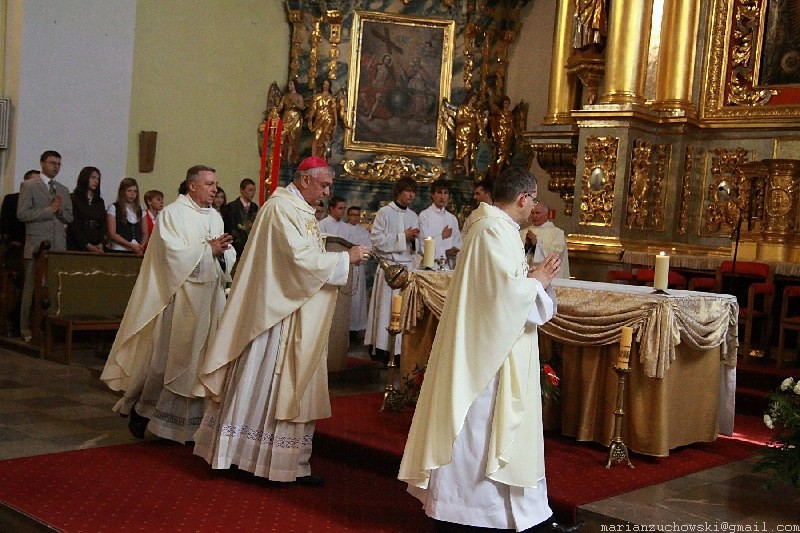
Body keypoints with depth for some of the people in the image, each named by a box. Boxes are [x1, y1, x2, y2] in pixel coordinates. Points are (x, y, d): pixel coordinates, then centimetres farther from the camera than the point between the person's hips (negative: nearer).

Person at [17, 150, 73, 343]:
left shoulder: (63, 190, 19)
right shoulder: (28, 186, 3)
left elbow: (69, 218, 17)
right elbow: (22, 214, -8)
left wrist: (60, 210, -4)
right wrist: (49, 210, -11)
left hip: (59, 246, 4)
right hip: (37, 245, -4)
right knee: (32, 289, -2)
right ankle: (27, 330, 3)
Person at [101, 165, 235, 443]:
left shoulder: (216, 217, 14)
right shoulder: (172, 213, -6)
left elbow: (228, 256, 13)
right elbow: (172, 253, -17)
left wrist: (223, 251, -10)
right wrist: (208, 248, -15)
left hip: (209, 298, 7)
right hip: (180, 297, -7)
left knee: (202, 356, 6)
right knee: (166, 355, -1)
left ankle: (194, 417, 14)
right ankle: (141, 409, 14)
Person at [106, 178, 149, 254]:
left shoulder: (140, 210, 15)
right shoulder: (113, 208, 3)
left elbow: (145, 233, 15)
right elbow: (112, 234, -5)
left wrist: (141, 246, -6)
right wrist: (131, 245, -13)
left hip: (137, 251, 3)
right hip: (119, 251, -3)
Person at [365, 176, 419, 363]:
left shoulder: (413, 216, 15)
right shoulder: (384, 212, -1)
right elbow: (376, 239, -9)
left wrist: (414, 239, -3)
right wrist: (403, 236, -10)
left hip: (408, 266, 5)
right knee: (386, 308, -4)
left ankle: (402, 349, 4)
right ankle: (382, 349, 1)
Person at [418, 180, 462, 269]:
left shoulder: (452, 218, 15)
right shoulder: (424, 215, -1)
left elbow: (458, 242, 12)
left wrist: (453, 252, -7)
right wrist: (441, 236, -5)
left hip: (448, 264, 4)